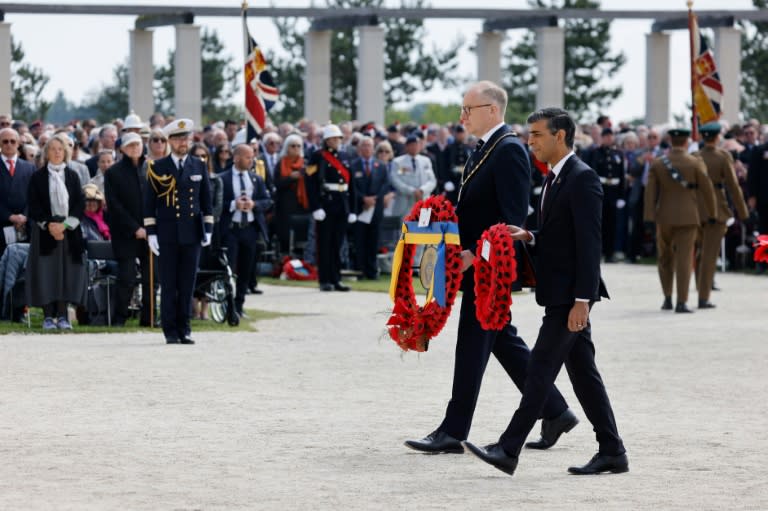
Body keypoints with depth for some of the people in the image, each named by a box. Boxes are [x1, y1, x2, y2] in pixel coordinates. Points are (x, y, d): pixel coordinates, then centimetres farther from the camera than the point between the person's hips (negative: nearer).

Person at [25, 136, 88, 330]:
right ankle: (48, 316, -2)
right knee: (46, 272, -6)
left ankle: (62, 315, 3)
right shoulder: (38, 177, 3)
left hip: (69, 230, 2)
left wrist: (65, 225, -9)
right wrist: (48, 225, -13)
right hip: (44, 231, -2)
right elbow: (33, 205, -2)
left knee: (67, 271, -1)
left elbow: (79, 204, 4)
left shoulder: (72, 176, 9)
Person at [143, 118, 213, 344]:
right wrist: (151, 233, -4)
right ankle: (170, 331, 4)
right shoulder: (158, 168, 2)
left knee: (188, 284, 3)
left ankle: (184, 329, 8)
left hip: (192, 233, 2)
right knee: (169, 285, 0)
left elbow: (206, 200, 13)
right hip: (167, 234, -2)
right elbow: (149, 202, 2)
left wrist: (208, 229, 6)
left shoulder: (199, 166, 10)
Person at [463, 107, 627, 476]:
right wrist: (529, 237, 3)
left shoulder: (582, 179, -14)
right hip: (559, 294, 10)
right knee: (582, 371, 10)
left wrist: (582, 300, -23)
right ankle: (612, 452, 13)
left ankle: (509, 450, -8)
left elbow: (589, 243, -19)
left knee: (541, 367, -9)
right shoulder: (555, 179, 16)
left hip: (571, 294, -10)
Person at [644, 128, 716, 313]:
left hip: (664, 218, 2)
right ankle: (681, 302, -9)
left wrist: (649, 219, -4)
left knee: (665, 258, 18)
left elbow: (650, 192, -4)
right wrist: (711, 214, 9)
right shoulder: (695, 163, -6)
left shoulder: (657, 164, 1)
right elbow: (707, 190, -3)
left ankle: (667, 298, 19)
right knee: (684, 259, -3)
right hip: (687, 217, -2)